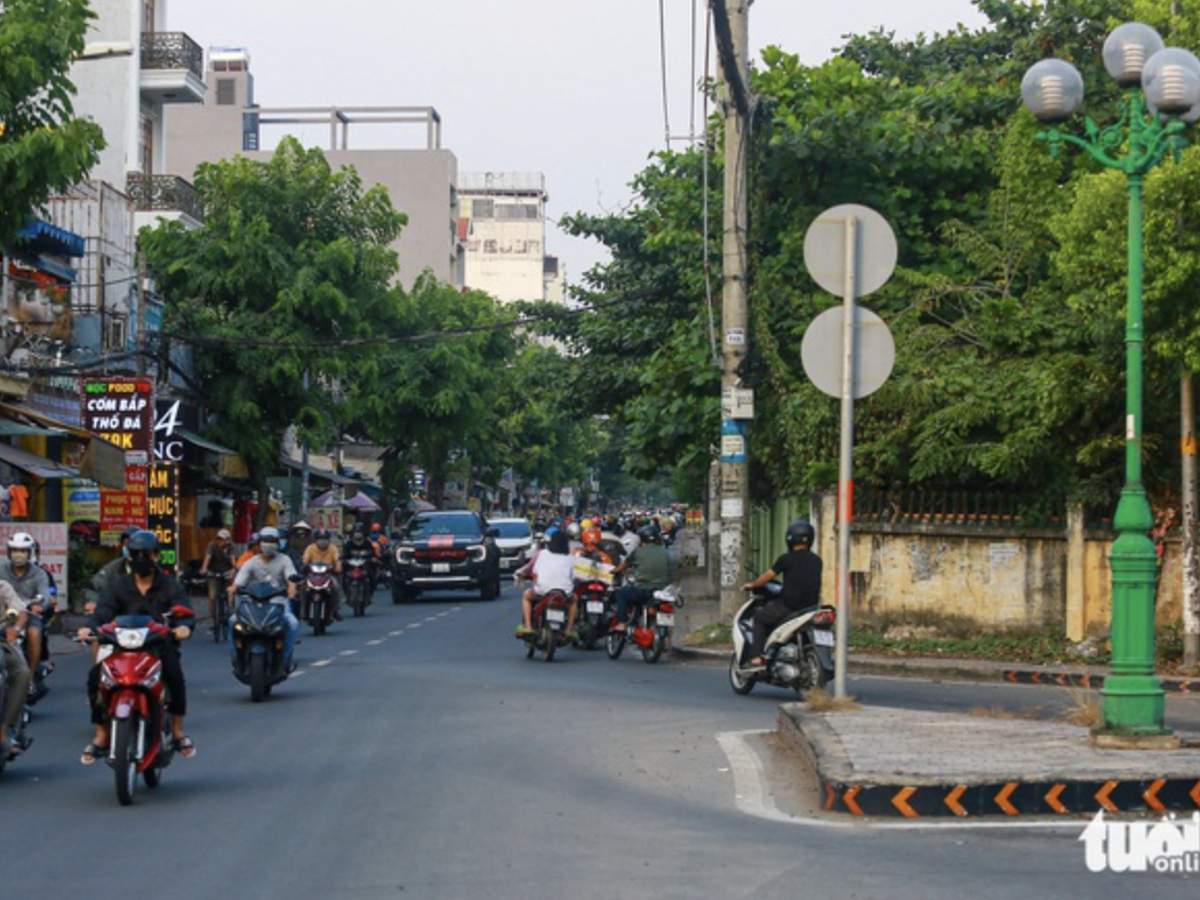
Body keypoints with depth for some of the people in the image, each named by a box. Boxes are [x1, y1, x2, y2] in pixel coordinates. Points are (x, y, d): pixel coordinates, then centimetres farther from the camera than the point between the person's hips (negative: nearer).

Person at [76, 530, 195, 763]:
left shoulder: (170, 586, 7)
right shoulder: (118, 585, 10)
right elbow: (104, 610, -6)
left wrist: (184, 626, -35)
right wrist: (90, 627, -29)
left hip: (160, 646, -2)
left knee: (174, 672, -33)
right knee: (95, 676, -21)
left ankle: (178, 729, -17)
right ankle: (101, 735, -8)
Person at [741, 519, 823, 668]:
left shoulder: (786, 559, -8)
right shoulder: (816, 561, 8)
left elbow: (768, 576, 3)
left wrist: (752, 585, 22)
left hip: (789, 606, -6)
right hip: (810, 608, 6)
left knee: (759, 617, 14)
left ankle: (756, 658, 1)